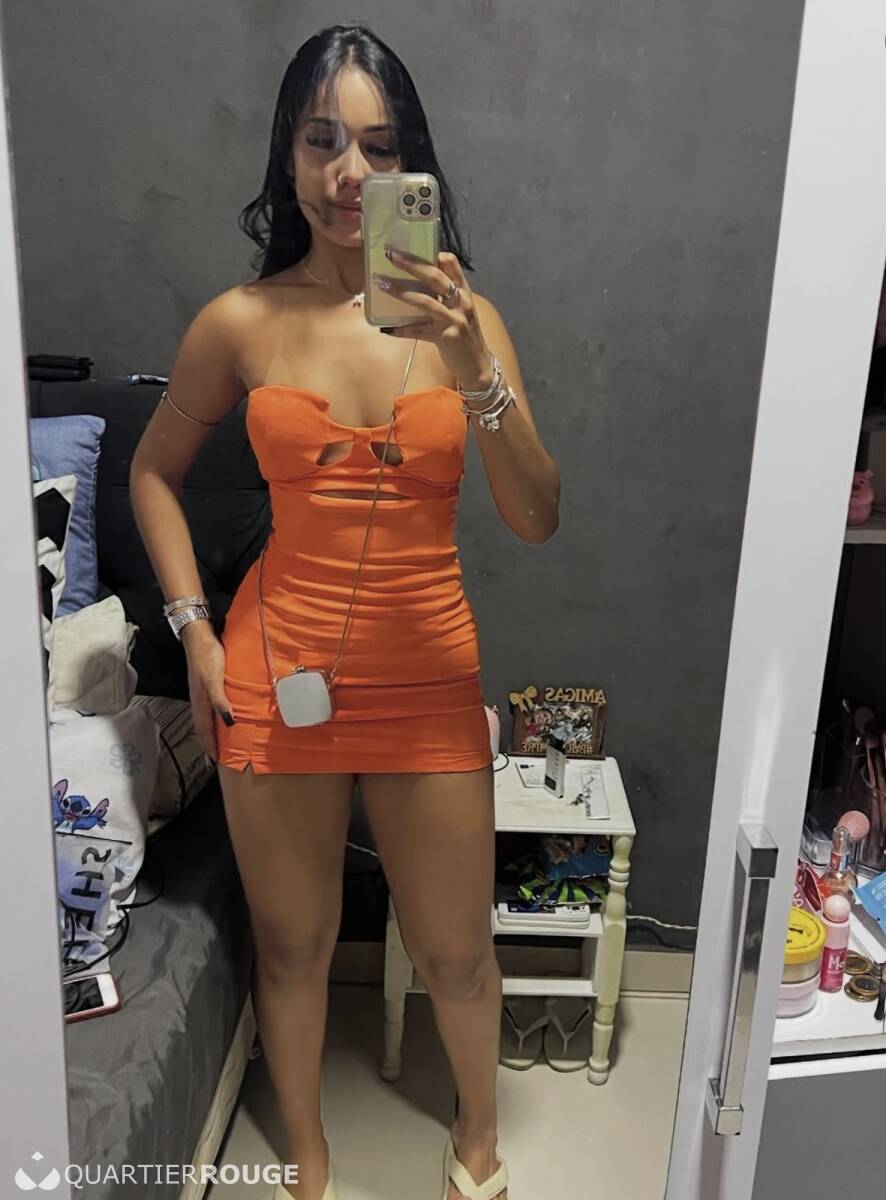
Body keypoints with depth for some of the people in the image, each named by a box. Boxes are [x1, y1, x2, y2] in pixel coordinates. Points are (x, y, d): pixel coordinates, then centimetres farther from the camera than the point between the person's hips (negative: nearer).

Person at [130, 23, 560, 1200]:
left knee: (456, 951, 14)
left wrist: (476, 375, -24)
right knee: (293, 944, 17)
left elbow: (537, 520, -9)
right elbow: (154, 472, 11)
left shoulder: (464, 317, -3)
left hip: (428, 675, 1)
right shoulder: (240, 322, -3)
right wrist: (195, 629, 1)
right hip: (275, 669, 0)